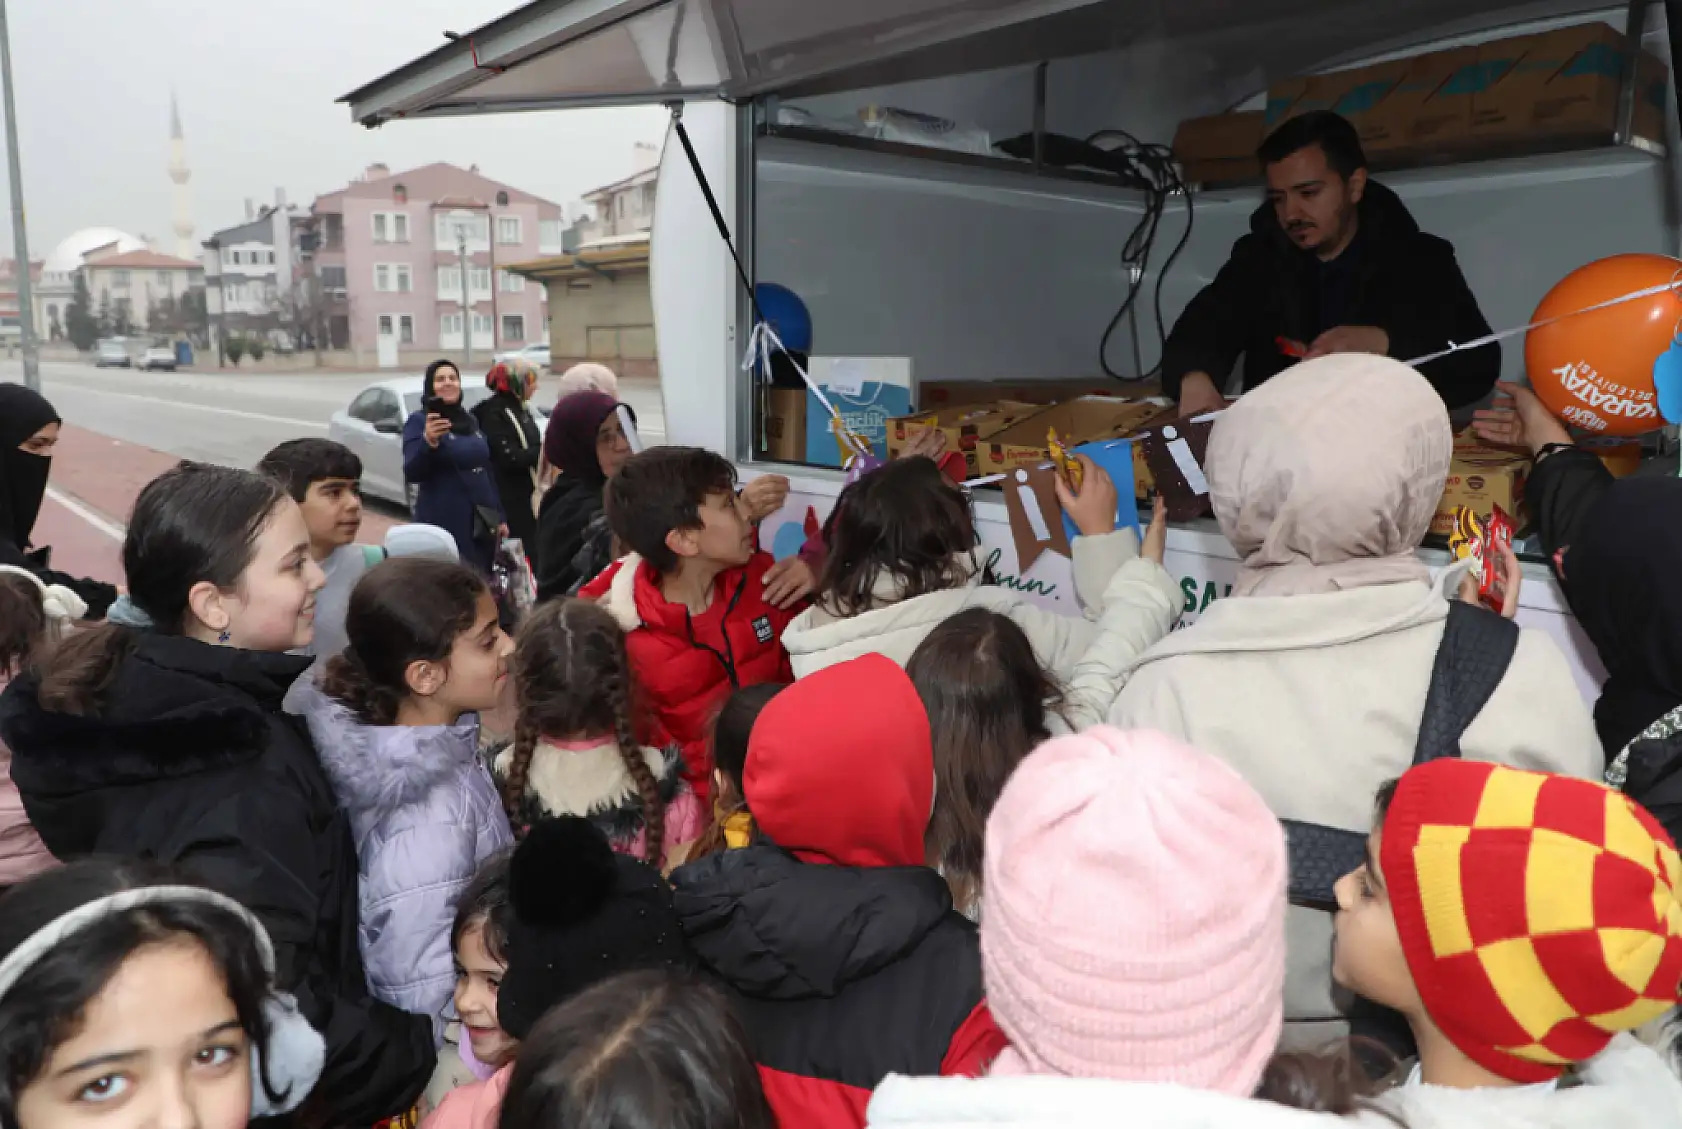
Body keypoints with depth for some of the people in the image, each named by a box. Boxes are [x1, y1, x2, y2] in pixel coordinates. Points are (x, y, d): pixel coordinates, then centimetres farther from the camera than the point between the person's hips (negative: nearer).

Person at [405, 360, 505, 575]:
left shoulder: (470, 420, 15)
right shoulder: (419, 421, -4)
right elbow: (411, 474, -16)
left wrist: (499, 516, 16)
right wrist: (428, 441, -33)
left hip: (482, 523, 6)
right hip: (445, 524, -6)